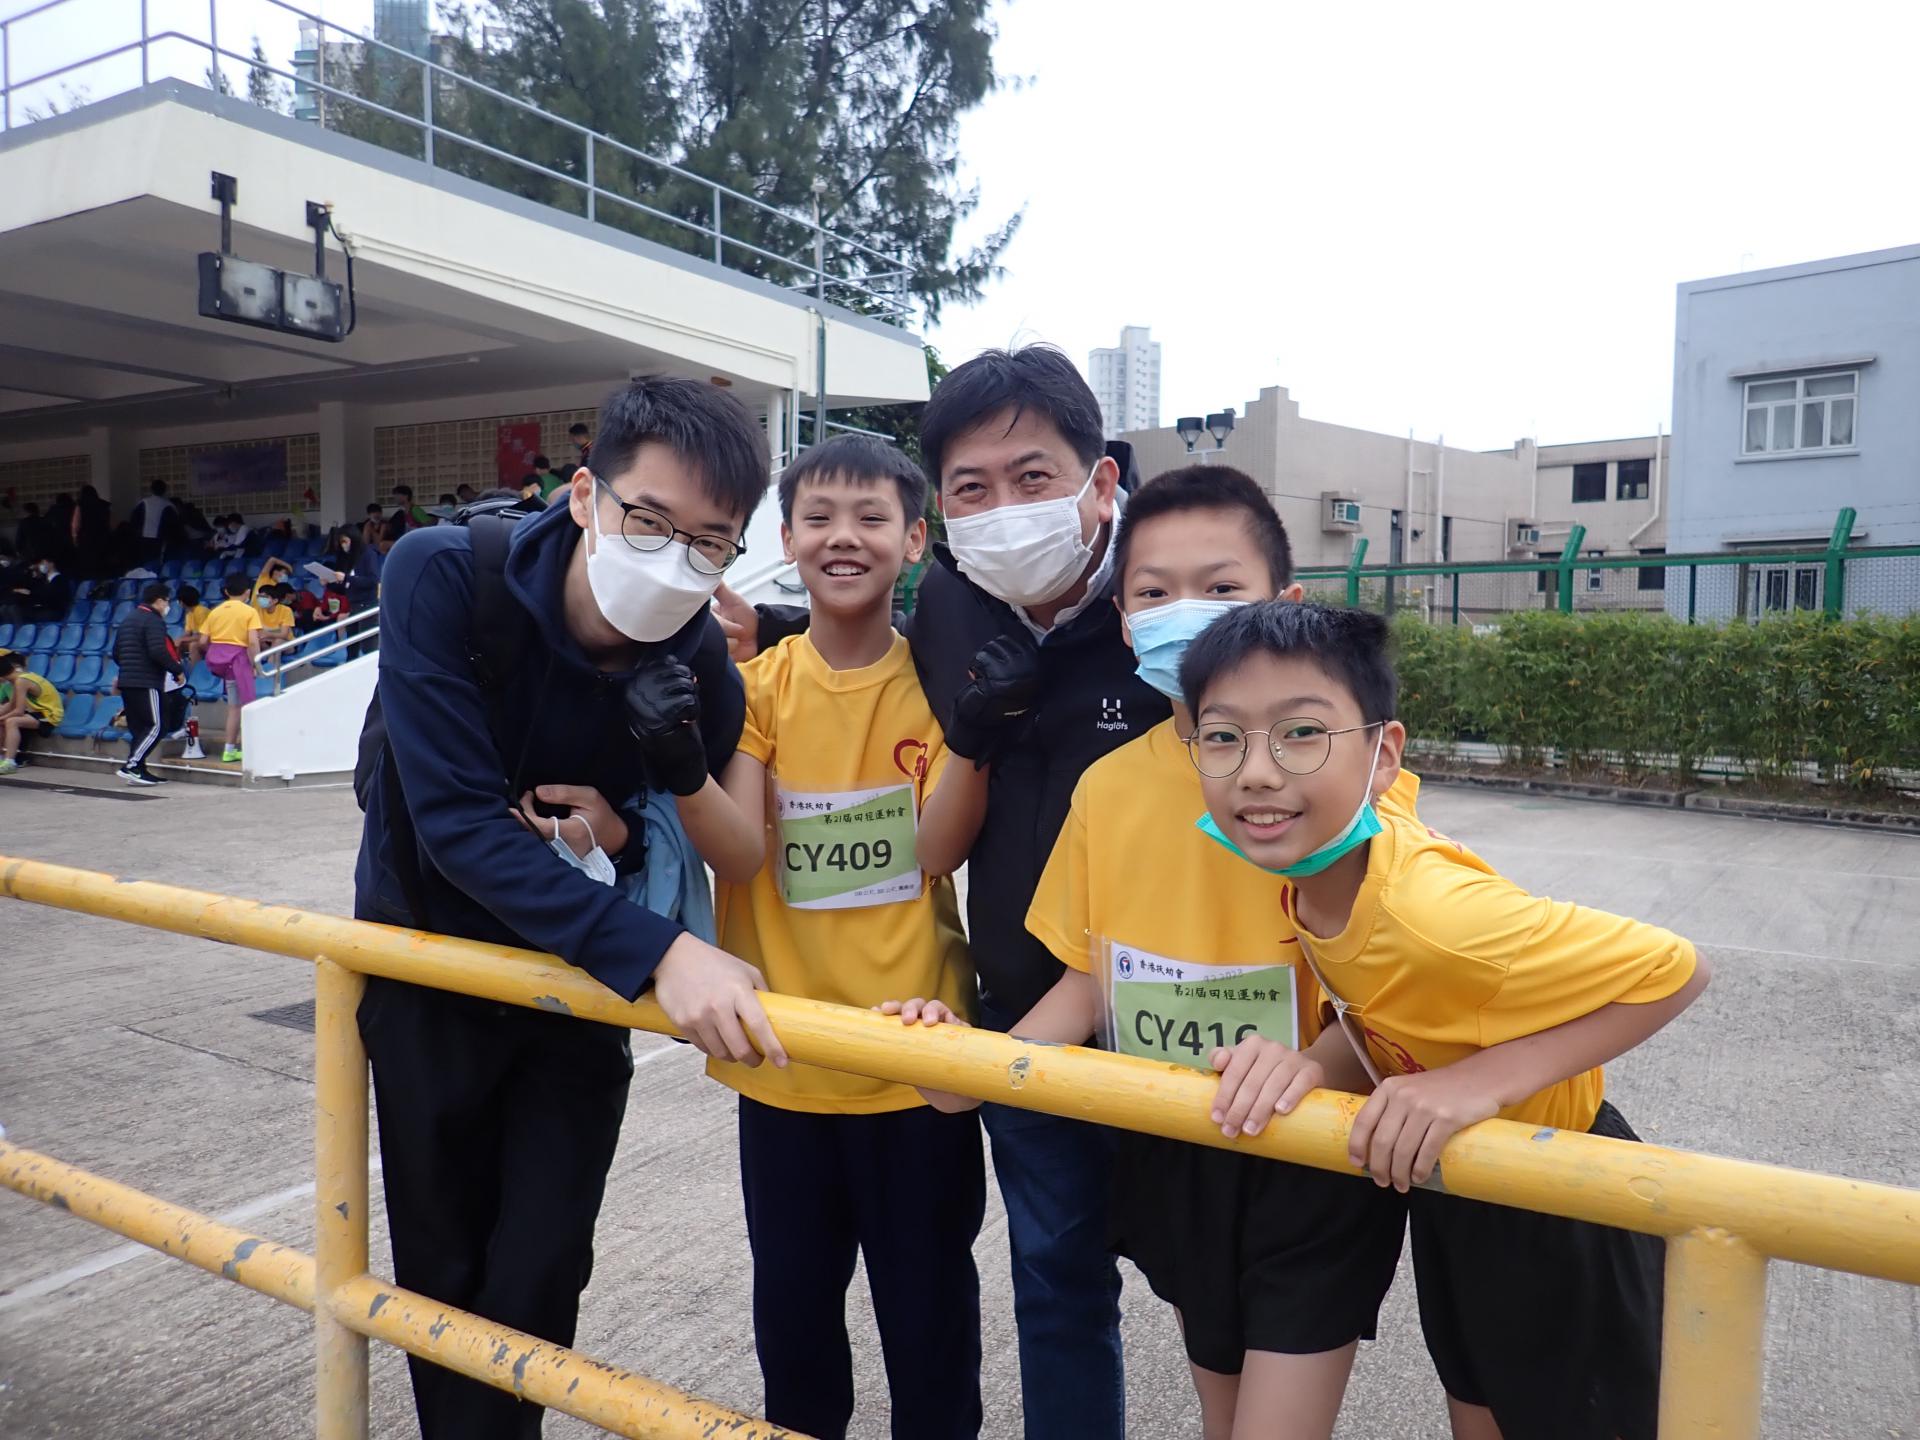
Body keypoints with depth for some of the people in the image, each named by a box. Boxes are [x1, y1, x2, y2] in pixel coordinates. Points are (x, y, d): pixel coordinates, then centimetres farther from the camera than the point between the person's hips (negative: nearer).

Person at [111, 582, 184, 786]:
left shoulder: (128, 619, 20)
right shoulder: (154, 620, -10)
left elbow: (116, 653, 24)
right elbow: (158, 652, -22)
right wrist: (177, 670, -13)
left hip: (126, 682, 10)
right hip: (146, 683, -10)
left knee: (138, 727, 11)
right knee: (156, 725, -8)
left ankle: (139, 771, 9)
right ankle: (130, 766, -15)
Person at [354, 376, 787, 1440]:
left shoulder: (701, 668, -20)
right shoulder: (443, 577, -27)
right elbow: (457, 822, -33)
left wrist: (624, 832, -29)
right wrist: (654, 952, -44)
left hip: (581, 975, 1)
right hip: (427, 956, -1)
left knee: (540, 1274, 3)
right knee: (443, 1268, 12)